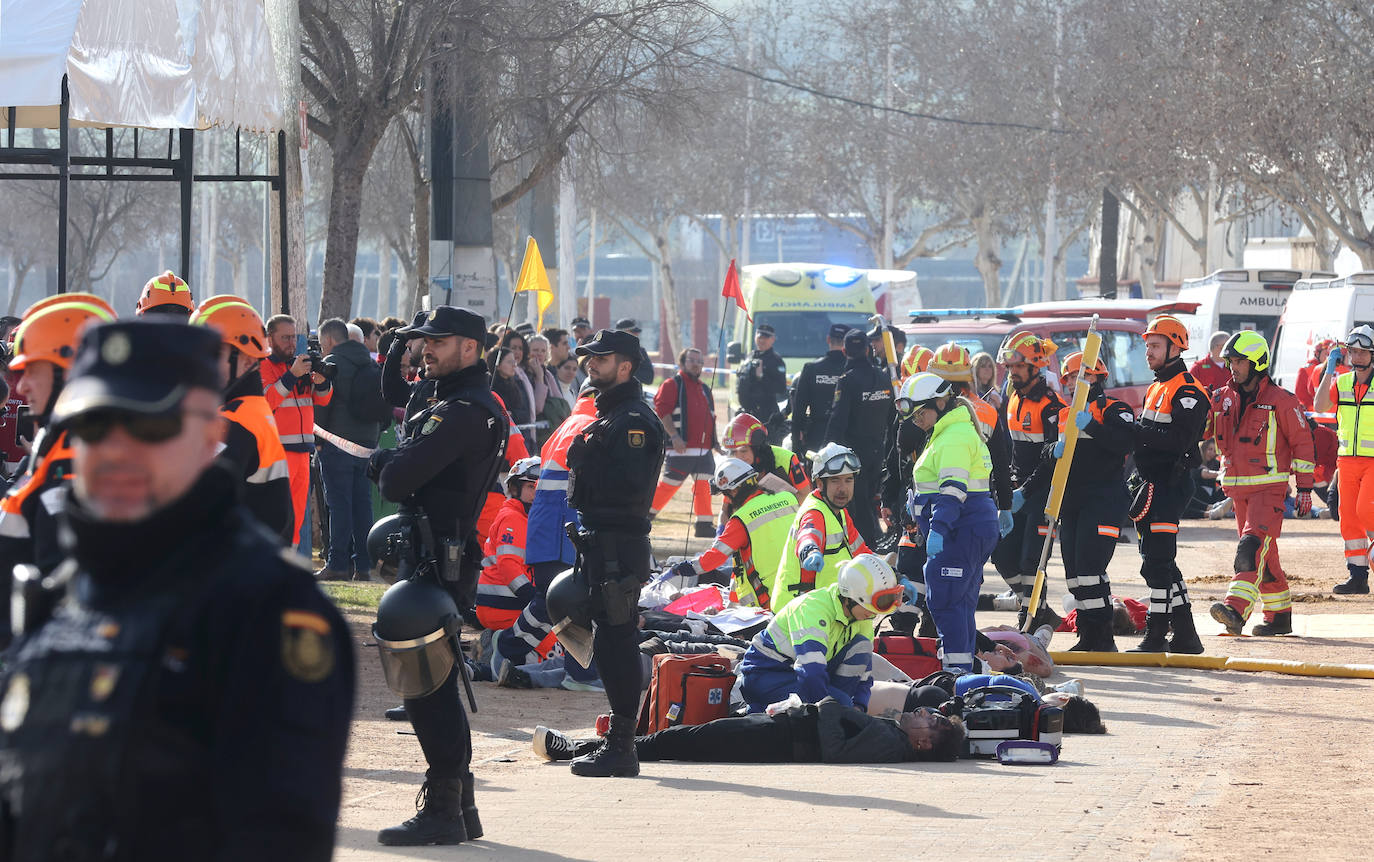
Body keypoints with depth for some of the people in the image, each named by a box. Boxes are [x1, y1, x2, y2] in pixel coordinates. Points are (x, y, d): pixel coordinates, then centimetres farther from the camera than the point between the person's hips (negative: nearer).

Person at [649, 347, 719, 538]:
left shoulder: (705, 389, 22)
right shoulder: (672, 384, -1)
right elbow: (662, 411, -11)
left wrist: (714, 441, 16)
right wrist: (674, 436, -20)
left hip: (704, 449, 7)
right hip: (681, 448, -7)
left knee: (704, 485, 2)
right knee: (670, 484, -4)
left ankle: (703, 524, 6)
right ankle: (647, 514, 10)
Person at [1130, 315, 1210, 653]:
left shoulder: (1187, 390, -11)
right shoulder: (1156, 388, 20)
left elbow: (1179, 440, -23)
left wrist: (1137, 429, -23)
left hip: (1170, 484, -10)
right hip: (1152, 483, 10)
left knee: (1157, 561, -10)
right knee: (1159, 561, 11)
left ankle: (1156, 635, -7)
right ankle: (1185, 635, 16)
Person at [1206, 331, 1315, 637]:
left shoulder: (1281, 400, -6)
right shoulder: (1223, 399, 10)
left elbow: (1302, 442, -2)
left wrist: (1305, 488, -4)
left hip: (1269, 487, -6)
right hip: (1238, 489, 6)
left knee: (1253, 545, -21)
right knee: (1264, 554, 12)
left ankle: (1236, 609, -34)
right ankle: (1279, 615, 21)